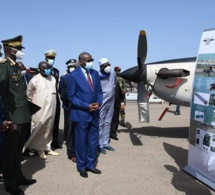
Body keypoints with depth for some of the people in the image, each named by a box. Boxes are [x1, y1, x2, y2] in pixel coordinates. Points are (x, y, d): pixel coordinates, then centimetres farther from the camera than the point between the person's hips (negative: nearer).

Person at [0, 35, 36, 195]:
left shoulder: (15, 66, 14)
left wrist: (27, 112, 14)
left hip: (23, 117, 8)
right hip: (14, 118, -8)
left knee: (18, 150, 20)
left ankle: (18, 177, 35)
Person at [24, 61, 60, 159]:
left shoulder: (53, 78, 8)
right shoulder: (35, 79, -10)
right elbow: (29, 93, -2)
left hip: (50, 109, 5)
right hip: (40, 110, -5)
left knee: (48, 130, 12)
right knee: (39, 130, 2)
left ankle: (48, 148, 24)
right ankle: (40, 150, 14)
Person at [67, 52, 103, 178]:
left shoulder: (95, 73, 6)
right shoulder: (74, 75, -10)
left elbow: (99, 91, 11)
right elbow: (71, 96, -10)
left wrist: (98, 102, -9)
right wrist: (86, 106, -17)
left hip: (94, 113, 5)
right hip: (81, 113, -5)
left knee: (94, 140, 12)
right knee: (81, 141, 7)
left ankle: (91, 165, 27)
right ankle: (81, 166, 23)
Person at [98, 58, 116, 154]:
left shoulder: (113, 74, 2)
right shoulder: (98, 76, -17)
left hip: (111, 102, 6)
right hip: (101, 104, -6)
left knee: (108, 123, 13)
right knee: (100, 124, 0)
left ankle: (105, 143, 23)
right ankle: (100, 145, 9)